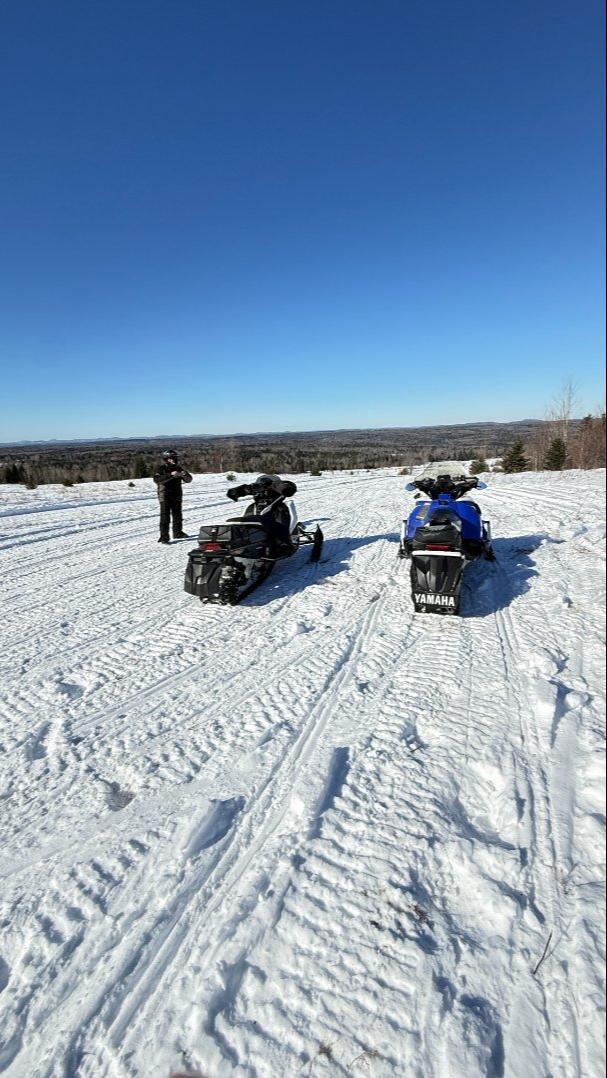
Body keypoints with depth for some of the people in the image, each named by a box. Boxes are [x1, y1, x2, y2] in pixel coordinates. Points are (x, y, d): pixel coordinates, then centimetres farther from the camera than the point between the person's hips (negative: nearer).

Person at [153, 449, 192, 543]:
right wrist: (170, 475, -30)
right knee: (165, 517, -8)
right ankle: (164, 536, -7)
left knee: (177, 516, 15)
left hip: (177, 497, 5)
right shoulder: (162, 468, -5)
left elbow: (189, 480, 4)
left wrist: (184, 474, -19)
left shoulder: (178, 468, 7)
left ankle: (178, 533, 30)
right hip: (165, 497, -5)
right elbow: (157, 480, -23)